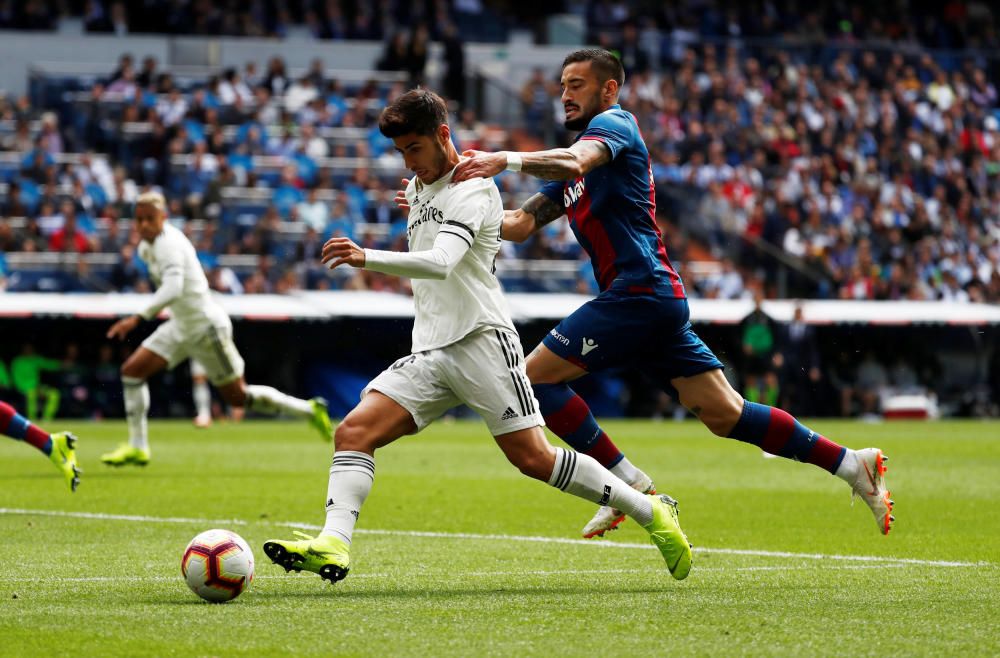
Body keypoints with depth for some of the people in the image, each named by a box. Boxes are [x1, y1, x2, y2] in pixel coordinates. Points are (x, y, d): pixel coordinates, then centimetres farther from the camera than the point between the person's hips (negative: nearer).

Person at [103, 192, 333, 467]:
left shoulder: (168, 243, -24)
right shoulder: (147, 246, 5)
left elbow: (173, 289, -39)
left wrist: (138, 318, -47)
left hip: (206, 326, -9)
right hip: (181, 326, 9)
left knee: (238, 397, 2)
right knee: (132, 370, -3)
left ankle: (309, 409, 19)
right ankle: (137, 447, 2)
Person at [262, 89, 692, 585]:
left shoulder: (473, 190, -9)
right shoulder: (418, 188, 19)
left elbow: (441, 264, -27)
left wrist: (367, 258, -40)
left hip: (481, 341, -8)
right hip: (428, 353, 8)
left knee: (534, 459, -9)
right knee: (354, 432, -13)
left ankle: (652, 512, 6)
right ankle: (332, 546, -25)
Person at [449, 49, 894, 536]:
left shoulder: (614, 123, -2)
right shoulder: (570, 171, 26)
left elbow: (575, 161, -25)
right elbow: (522, 224, 21)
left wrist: (505, 160, -37)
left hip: (641, 291, -9)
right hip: (655, 298, 9)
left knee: (535, 375, -10)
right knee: (725, 415, 7)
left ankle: (631, 486, -9)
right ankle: (853, 464, 9)